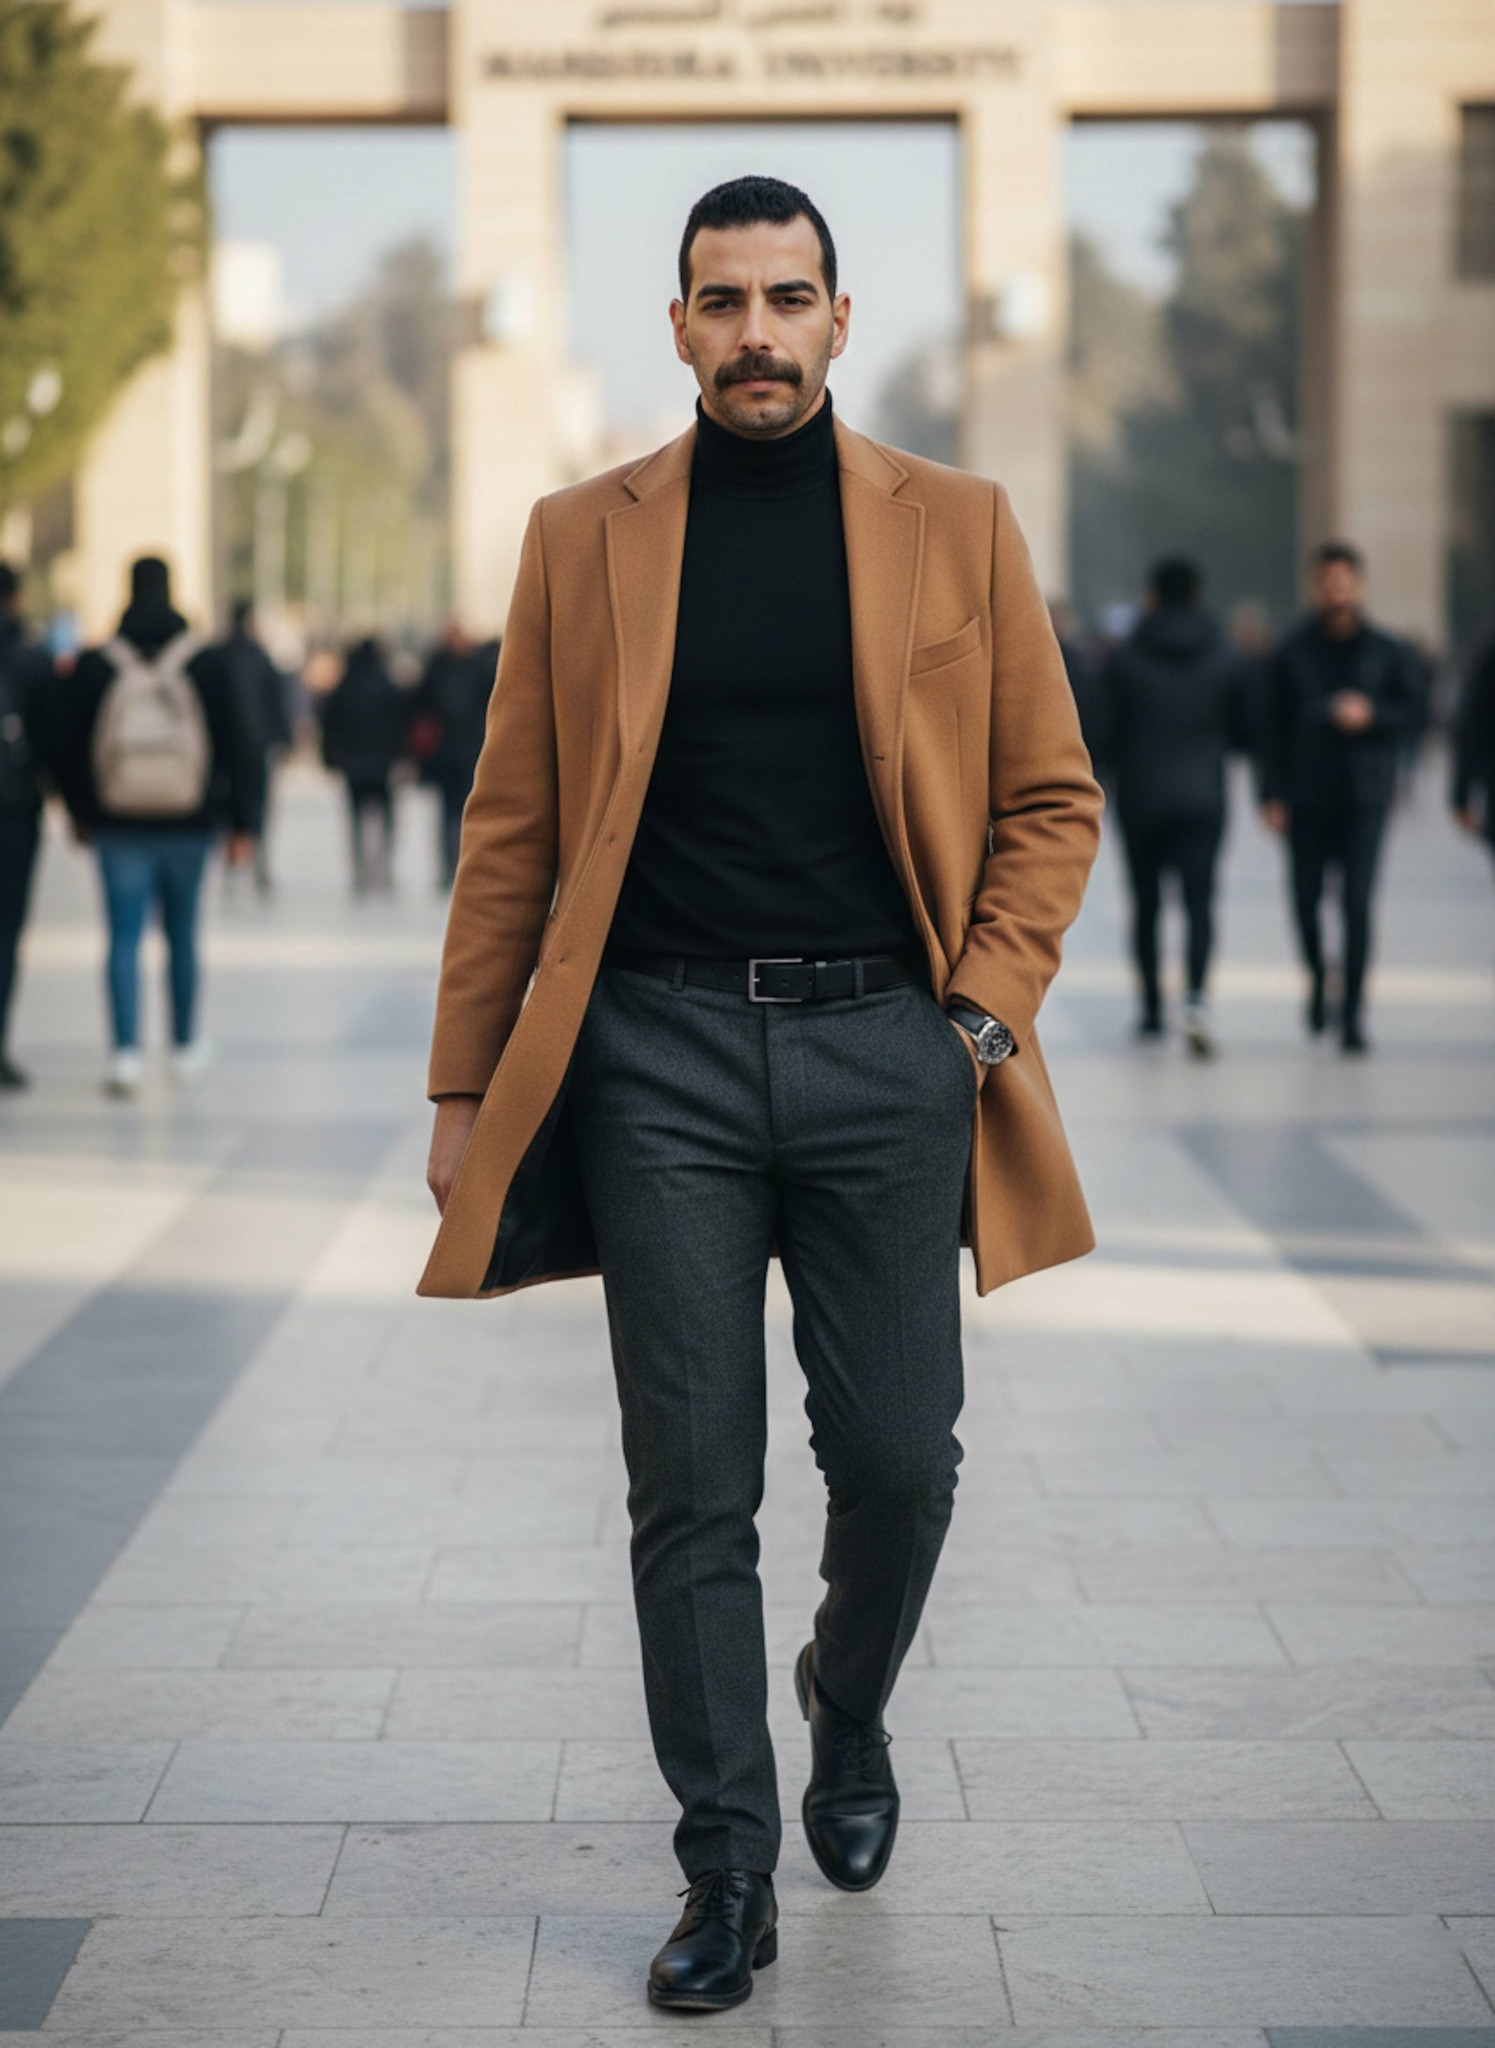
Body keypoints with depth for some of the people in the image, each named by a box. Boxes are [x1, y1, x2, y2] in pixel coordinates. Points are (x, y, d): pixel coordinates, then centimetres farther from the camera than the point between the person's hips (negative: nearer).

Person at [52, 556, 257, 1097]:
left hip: (119, 827, -1)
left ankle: (127, 1051, -13)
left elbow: (70, 748, 1)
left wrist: (80, 813, 16)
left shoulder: (95, 666, -4)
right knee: (182, 936, 15)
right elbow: (233, 745, -3)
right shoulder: (207, 663, -5)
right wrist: (241, 823, 3)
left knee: (124, 937, 1)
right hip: (188, 824, 1)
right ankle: (186, 1047, 28)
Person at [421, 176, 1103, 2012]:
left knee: (897, 1456, 4)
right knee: (691, 1488, 1)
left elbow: (1052, 797, 9)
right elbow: (512, 829, 7)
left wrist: (988, 1006, -4)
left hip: (886, 1045, 0)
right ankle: (726, 1868, 12)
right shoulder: (582, 539, 6)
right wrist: (467, 1085, 4)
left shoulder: (957, 529, 5)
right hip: (660, 1052, 0)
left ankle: (849, 1715, 35)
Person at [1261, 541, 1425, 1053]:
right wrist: (1273, 794, -4)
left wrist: (1372, 715, -13)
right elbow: (1275, 726, 3)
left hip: (1364, 799, -1)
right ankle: (1318, 979, 31)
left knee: (1357, 904, -9)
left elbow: (1413, 716, 7)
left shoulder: (1385, 652, 5)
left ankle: (1352, 1011, -4)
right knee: (1306, 900, 3)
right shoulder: (1294, 651, 4)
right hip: (1306, 799, 1)